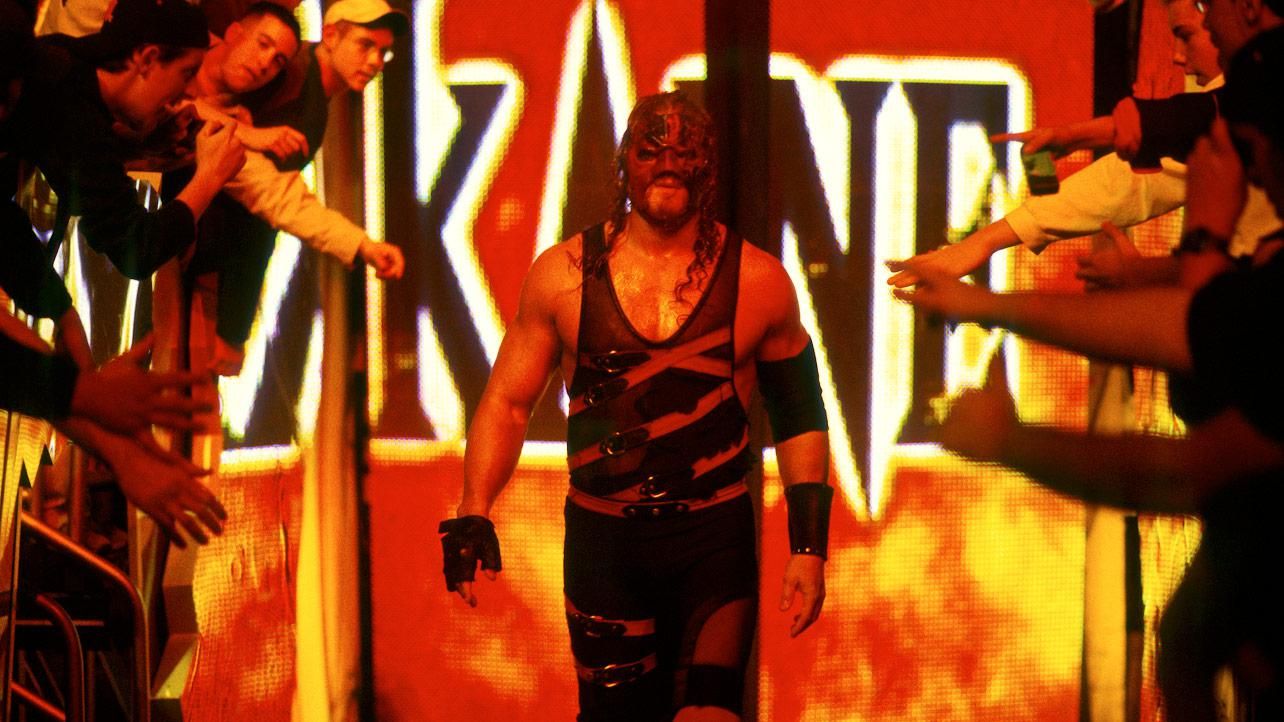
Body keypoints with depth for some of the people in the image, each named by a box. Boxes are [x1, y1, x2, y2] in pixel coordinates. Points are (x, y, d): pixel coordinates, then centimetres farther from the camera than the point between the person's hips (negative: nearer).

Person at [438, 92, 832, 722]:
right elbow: (507, 402, 6)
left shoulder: (758, 281, 1)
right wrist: (472, 515, -6)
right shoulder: (564, 274, 1)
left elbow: (799, 420, 9)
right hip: (602, 539, 1)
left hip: (715, 535, -1)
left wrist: (809, 550, 4)